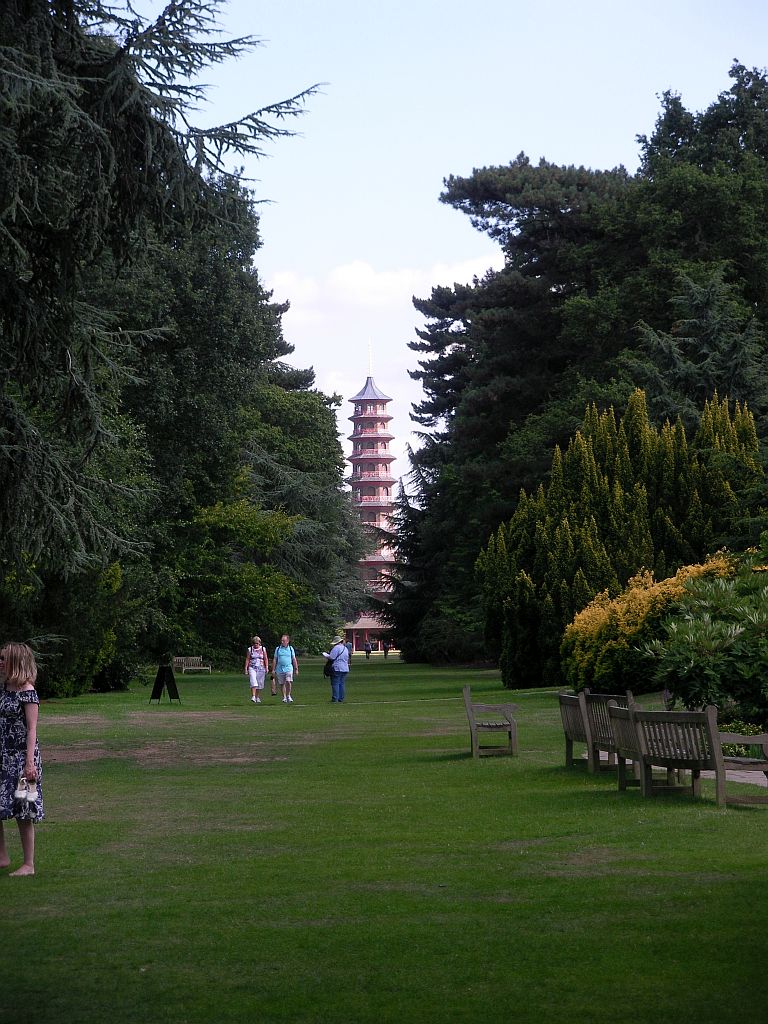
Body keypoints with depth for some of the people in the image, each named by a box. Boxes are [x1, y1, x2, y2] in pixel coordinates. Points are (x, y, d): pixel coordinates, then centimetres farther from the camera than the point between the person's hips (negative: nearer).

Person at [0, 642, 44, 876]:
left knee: (23, 812, -2)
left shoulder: (27, 692, -12)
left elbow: (31, 729, -14)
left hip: (21, 755, -7)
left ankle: (29, 865, 6)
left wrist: (30, 762, -18)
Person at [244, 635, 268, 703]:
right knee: (253, 682, -19)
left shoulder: (263, 649, 7)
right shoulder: (250, 650, 5)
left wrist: (267, 667, -2)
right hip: (252, 668, -2)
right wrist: (246, 668, 1)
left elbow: (266, 659, 7)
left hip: (261, 668, 2)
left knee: (260, 683, 4)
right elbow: (247, 659, 6)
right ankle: (253, 697, -24)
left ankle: (258, 697, 16)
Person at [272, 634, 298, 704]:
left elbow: (294, 660, 11)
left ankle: (288, 695, 2)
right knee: (282, 684, 5)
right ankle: (284, 697, 18)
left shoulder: (291, 649, 8)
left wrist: (296, 669, 9)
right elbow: (275, 660, 10)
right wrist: (273, 670, 6)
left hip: (289, 668, -1)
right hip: (280, 669, 1)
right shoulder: (278, 649, 8)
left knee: (288, 682, -16)